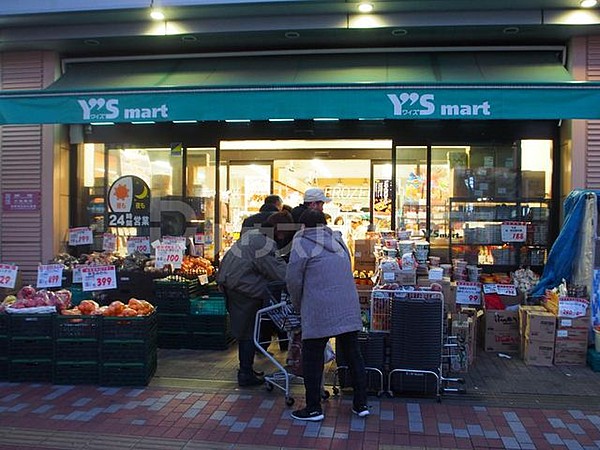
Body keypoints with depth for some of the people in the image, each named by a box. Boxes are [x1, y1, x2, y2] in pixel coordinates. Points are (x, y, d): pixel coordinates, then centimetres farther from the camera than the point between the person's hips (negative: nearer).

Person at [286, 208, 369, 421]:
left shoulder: (302, 243, -2)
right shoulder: (338, 241, 17)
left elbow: (293, 279, -5)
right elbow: (346, 273, 18)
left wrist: (299, 305, 11)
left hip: (320, 312, -6)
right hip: (349, 308, 6)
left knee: (312, 358, 5)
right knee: (353, 355, 13)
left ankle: (313, 408, 12)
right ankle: (361, 404, 21)